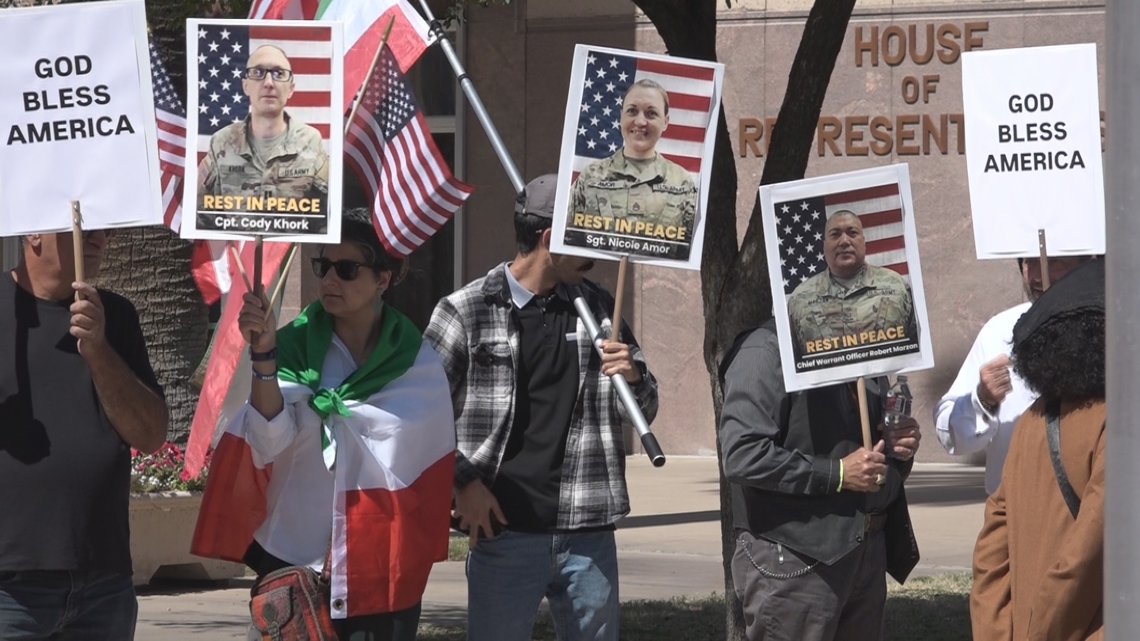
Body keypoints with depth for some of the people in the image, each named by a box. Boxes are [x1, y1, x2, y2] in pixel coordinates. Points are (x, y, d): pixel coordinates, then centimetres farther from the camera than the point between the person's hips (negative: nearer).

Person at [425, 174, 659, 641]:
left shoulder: (599, 308, 11)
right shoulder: (466, 313, -1)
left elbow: (642, 411, 17)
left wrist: (633, 379, -5)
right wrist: (461, 483, -11)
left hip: (588, 533, 4)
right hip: (505, 531, -4)